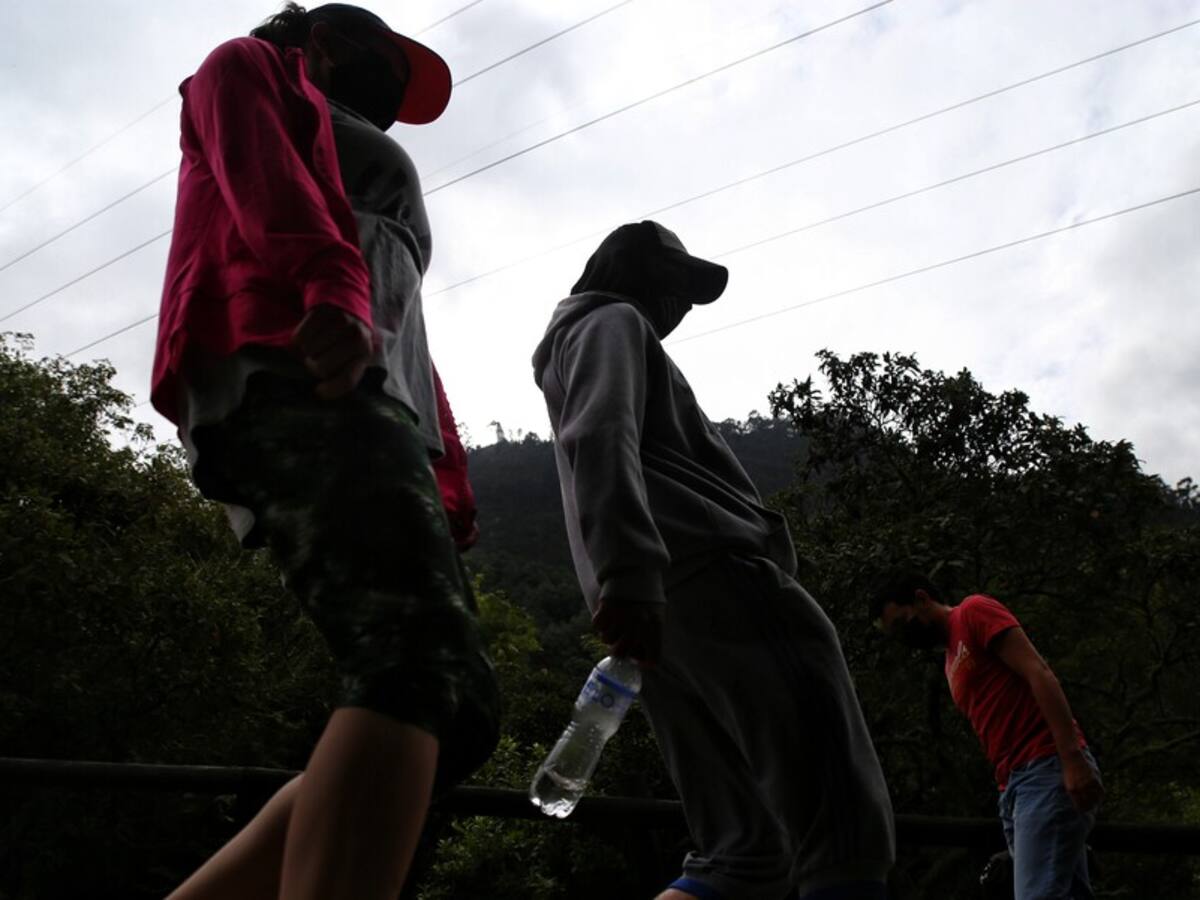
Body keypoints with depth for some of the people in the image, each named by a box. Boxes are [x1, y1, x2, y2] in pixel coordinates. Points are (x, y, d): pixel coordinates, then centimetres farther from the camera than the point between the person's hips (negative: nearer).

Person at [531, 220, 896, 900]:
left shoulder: (585, 341, 39)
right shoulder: (613, 323, 9)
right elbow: (602, 436, -12)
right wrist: (629, 570, -27)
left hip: (664, 598, 10)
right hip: (707, 574, -9)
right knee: (844, 822, -16)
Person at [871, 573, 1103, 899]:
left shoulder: (975, 611, 1)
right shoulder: (953, 661, 25)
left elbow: (1039, 674, -11)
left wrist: (1072, 758, -20)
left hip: (1048, 770, -9)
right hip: (1014, 785, 9)